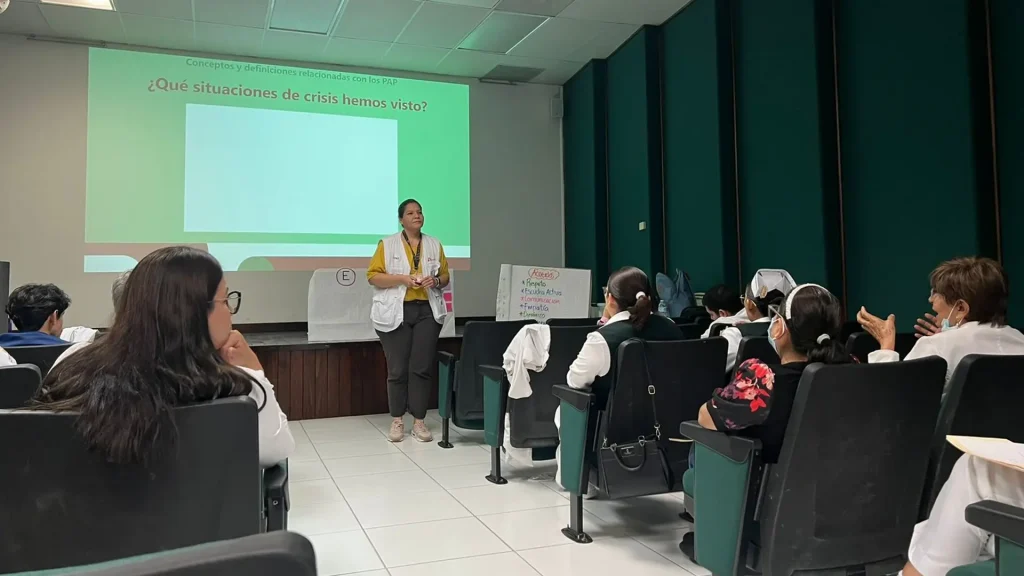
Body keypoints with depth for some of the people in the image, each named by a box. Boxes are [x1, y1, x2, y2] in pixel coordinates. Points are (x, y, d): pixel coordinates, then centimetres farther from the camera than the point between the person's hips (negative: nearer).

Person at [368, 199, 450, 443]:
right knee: (397, 369, 0)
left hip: (427, 311, 2)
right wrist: (402, 279, -15)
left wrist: (435, 280, -8)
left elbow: (445, 276, 15)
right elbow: (373, 275, -3)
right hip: (396, 312, -2)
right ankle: (397, 421, 12)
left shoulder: (434, 245, 11)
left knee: (422, 367, 0)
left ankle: (419, 421, 7)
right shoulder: (387, 244, 2)